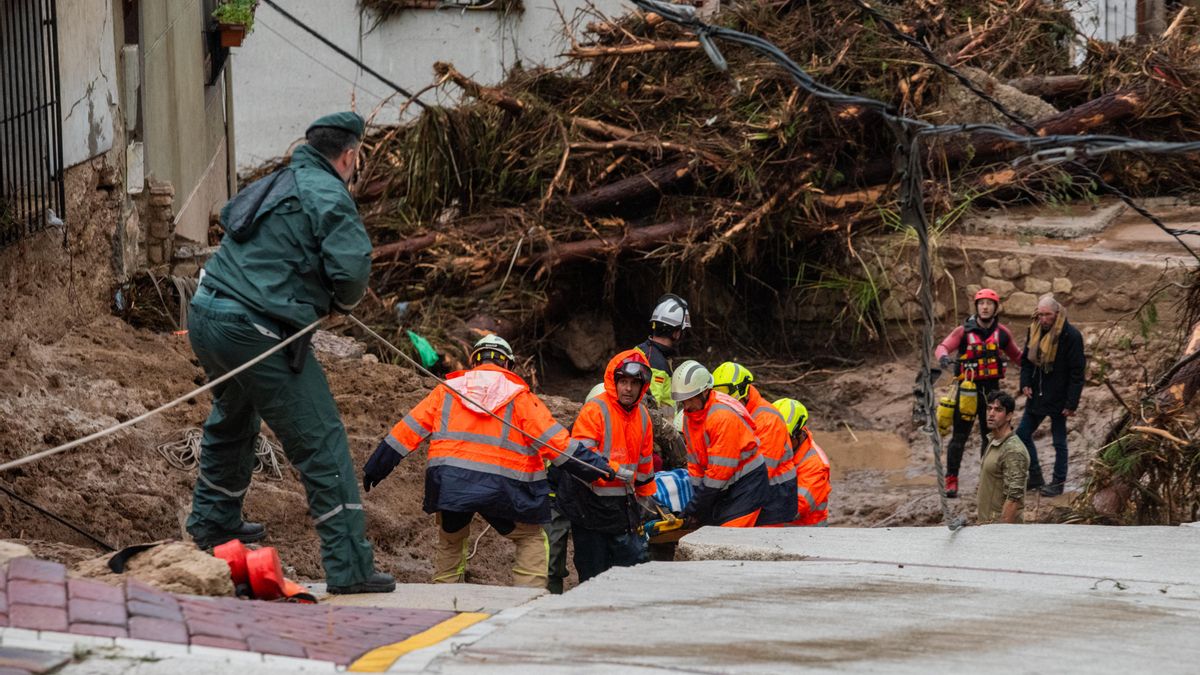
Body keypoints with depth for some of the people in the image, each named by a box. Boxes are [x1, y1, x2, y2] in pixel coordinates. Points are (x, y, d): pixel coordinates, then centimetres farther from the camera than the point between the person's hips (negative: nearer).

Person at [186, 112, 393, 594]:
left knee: (233, 419, 34)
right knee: (321, 442, -5)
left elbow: (229, 218, 34)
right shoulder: (328, 196, -9)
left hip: (206, 318, 9)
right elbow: (352, 268, -21)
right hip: (257, 333, -9)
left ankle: (212, 523, 51)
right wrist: (342, 301, 3)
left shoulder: (270, 186, 17)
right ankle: (349, 567, -9)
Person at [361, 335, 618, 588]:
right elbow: (553, 440, -1)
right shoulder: (520, 397, 6)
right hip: (499, 488, -3)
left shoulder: (447, 390, 14)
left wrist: (375, 469, 22)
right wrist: (597, 467, 5)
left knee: (450, 541, 25)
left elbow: (408, 431, 15)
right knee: (532, 540, 12)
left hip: (448, 483, 3)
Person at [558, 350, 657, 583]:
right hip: (591, 504, -6)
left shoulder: (642, 415, 11)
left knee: (635, 560, 3)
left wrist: (647, 498, 27)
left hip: (623, 502, 6)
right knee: (593, 573, -1)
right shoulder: (595, 410, -12)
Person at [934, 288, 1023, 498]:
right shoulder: (964, 332, -7)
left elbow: (1016, 356, 17)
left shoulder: (1001, 333, 4)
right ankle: (951, 481, 4)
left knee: (990, 437, 11)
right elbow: (942, 348, -19)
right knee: (959, 436, -3)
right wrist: (944, 358, -41)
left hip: (991, 389, 3)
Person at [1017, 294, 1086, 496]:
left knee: (1059, 442, 4)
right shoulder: (1034, 331, 4)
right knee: (1022, 434, 10)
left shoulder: (1070, 335, -16)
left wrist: (1071, 403, -17)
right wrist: (1025, 383, -3)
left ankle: (1058, 482, 15)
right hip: (1037, 395, 7)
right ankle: (1035, 476, 22)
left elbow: (1077, 372, -15)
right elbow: (1026, 360, 15)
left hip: (1058, 398, -7)